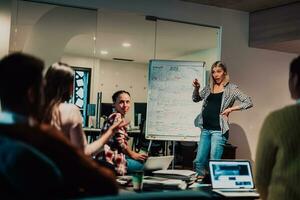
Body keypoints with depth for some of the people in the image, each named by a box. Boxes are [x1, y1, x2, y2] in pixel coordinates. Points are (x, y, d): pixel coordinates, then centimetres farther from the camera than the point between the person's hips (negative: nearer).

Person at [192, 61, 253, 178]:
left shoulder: (231, 88, -1)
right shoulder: (209, 87, 13)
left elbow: (248, 103, -6)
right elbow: (196, 99, 20)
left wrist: (231, 108, -13)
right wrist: (196, 88, 0)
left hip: (218, 130, -5)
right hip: (205, 129, 5)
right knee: (199, 161, 5)